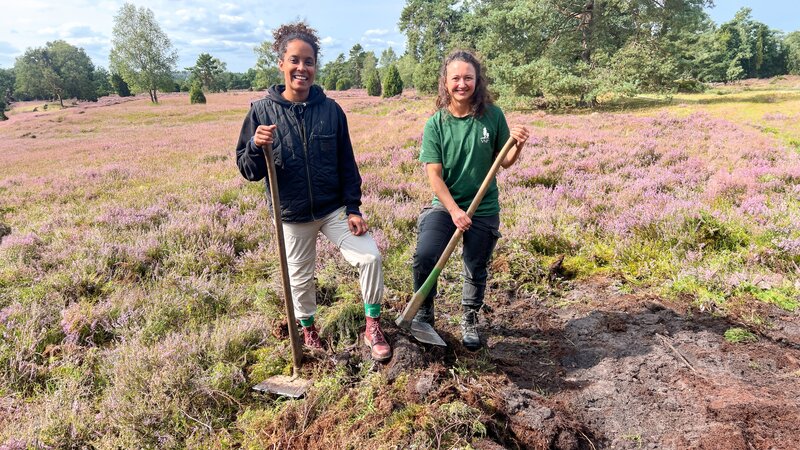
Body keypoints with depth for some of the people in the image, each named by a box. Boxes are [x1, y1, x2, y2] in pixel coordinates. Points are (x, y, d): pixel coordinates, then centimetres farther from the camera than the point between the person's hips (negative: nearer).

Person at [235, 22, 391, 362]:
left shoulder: (330, 109, -3)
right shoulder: (262, 111, -7)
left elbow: (347, 165, 0)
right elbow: (247, 170, -7)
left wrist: (353, 209, -6)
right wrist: (257, 146, -28)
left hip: (334, 209, 1)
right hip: (293, 216, 0)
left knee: (369, 256, -12)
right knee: (300, 278, 14)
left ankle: (373, 327, 8)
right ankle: (308, 329, 42)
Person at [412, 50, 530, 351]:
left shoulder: (492, 116, -6)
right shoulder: (436, 123, -8)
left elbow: (504, 162, 2)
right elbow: (434, 174, -9)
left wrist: (518, 145, -19)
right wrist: (454, 210, -18)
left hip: (484, 210, 1)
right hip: (444, 205, -1)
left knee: (476, 271, 12)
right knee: (424, 256, -21)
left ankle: (470, 320, 39)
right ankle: (423, 314, 6)